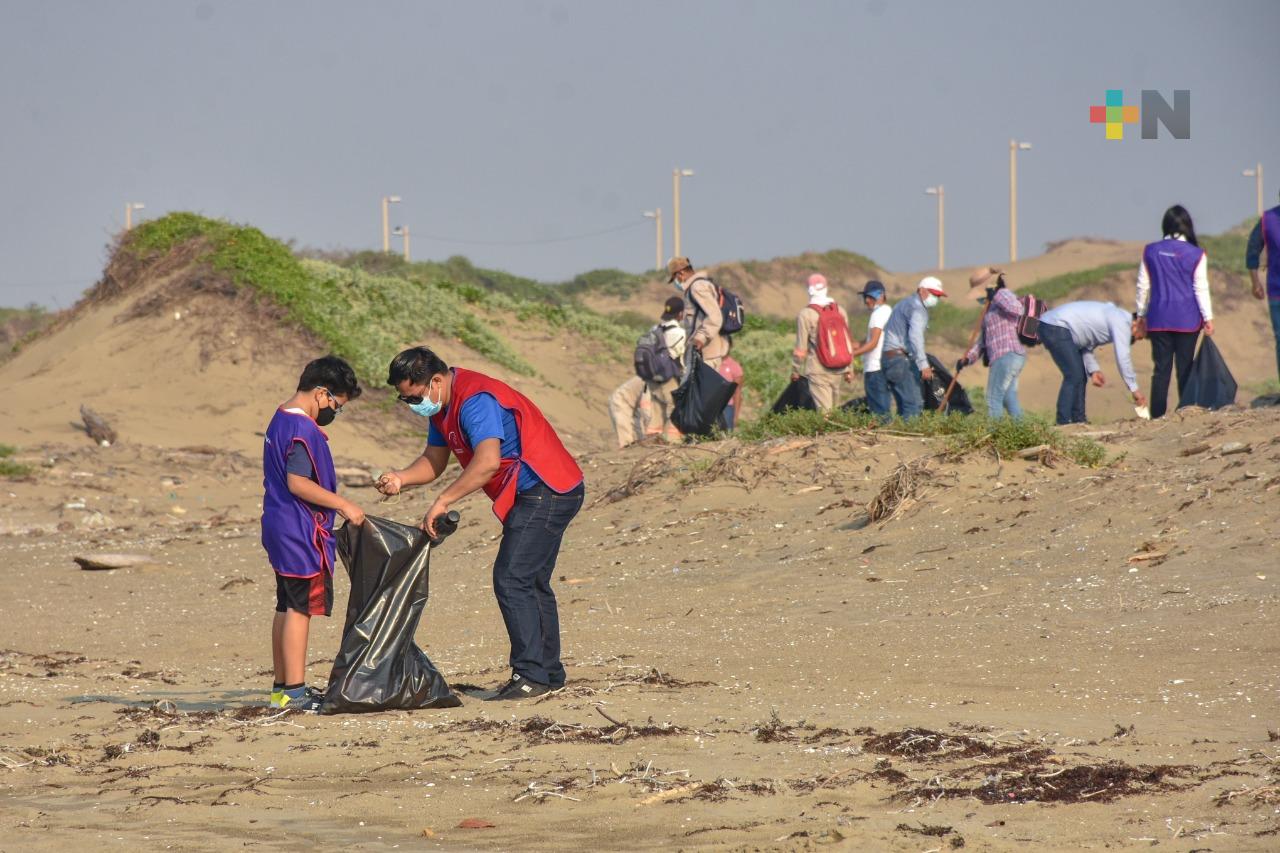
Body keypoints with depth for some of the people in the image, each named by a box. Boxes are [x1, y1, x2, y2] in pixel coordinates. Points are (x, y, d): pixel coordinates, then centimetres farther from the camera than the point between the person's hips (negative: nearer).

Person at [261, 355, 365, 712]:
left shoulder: (280, 420, 15)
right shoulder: (303, 429, -18)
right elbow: (298, 483, -24)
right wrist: (343, 505, -20)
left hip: (279, 528, 11)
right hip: (301, 534, -11)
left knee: (287, 607, 15)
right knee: (300, 608, -8)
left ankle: (282, 686, 20)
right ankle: (295, 691, -9)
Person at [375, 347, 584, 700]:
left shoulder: (476, 400, -23)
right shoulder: (443, 407, 10)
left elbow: (487, 462, -35)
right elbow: (434, 460, 15)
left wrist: (442, 502, -33)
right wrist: (401, 478, -5)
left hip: (546, 493, -11)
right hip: (535, 496, 11)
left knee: (511, 580, -15)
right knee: (530, 584, 17)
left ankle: (530, 674, -15)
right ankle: (549, 672, 24)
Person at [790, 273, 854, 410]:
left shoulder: (805, 314, -9)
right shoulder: (840, 311, 6)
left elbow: (801, 348, -9)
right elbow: (848, 342, 9)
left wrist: (795, 370, 3)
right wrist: (849, 369, 16)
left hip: (818, 370, -5)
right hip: (837, 370, 5)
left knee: (824, 411, -7)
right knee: (831, 410, 13)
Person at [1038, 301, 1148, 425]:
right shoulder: (1121, 322, -10)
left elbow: (1086, 346, 19)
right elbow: (1123, 358, -17)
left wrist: (1093, 369, 6)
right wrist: (1134, 389, -13)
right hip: (1056, 327, -11)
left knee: (1080, 376, 12)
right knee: (1073, 376, -14)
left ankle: (1078, 420, 12)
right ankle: (1064, 422, -16)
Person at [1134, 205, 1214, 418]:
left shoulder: (1151, 251, 3)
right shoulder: (1196, 254, -4)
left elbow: (1143, 286, 7)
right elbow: (1201, 288, -6)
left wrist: (1141, 317, 15)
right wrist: (1208, 318, -1)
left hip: (1159, 319, 2)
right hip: (1187, 320, -2)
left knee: (1161, 368, 2)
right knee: (1185, 368, 5)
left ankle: (1157, 415, -3)